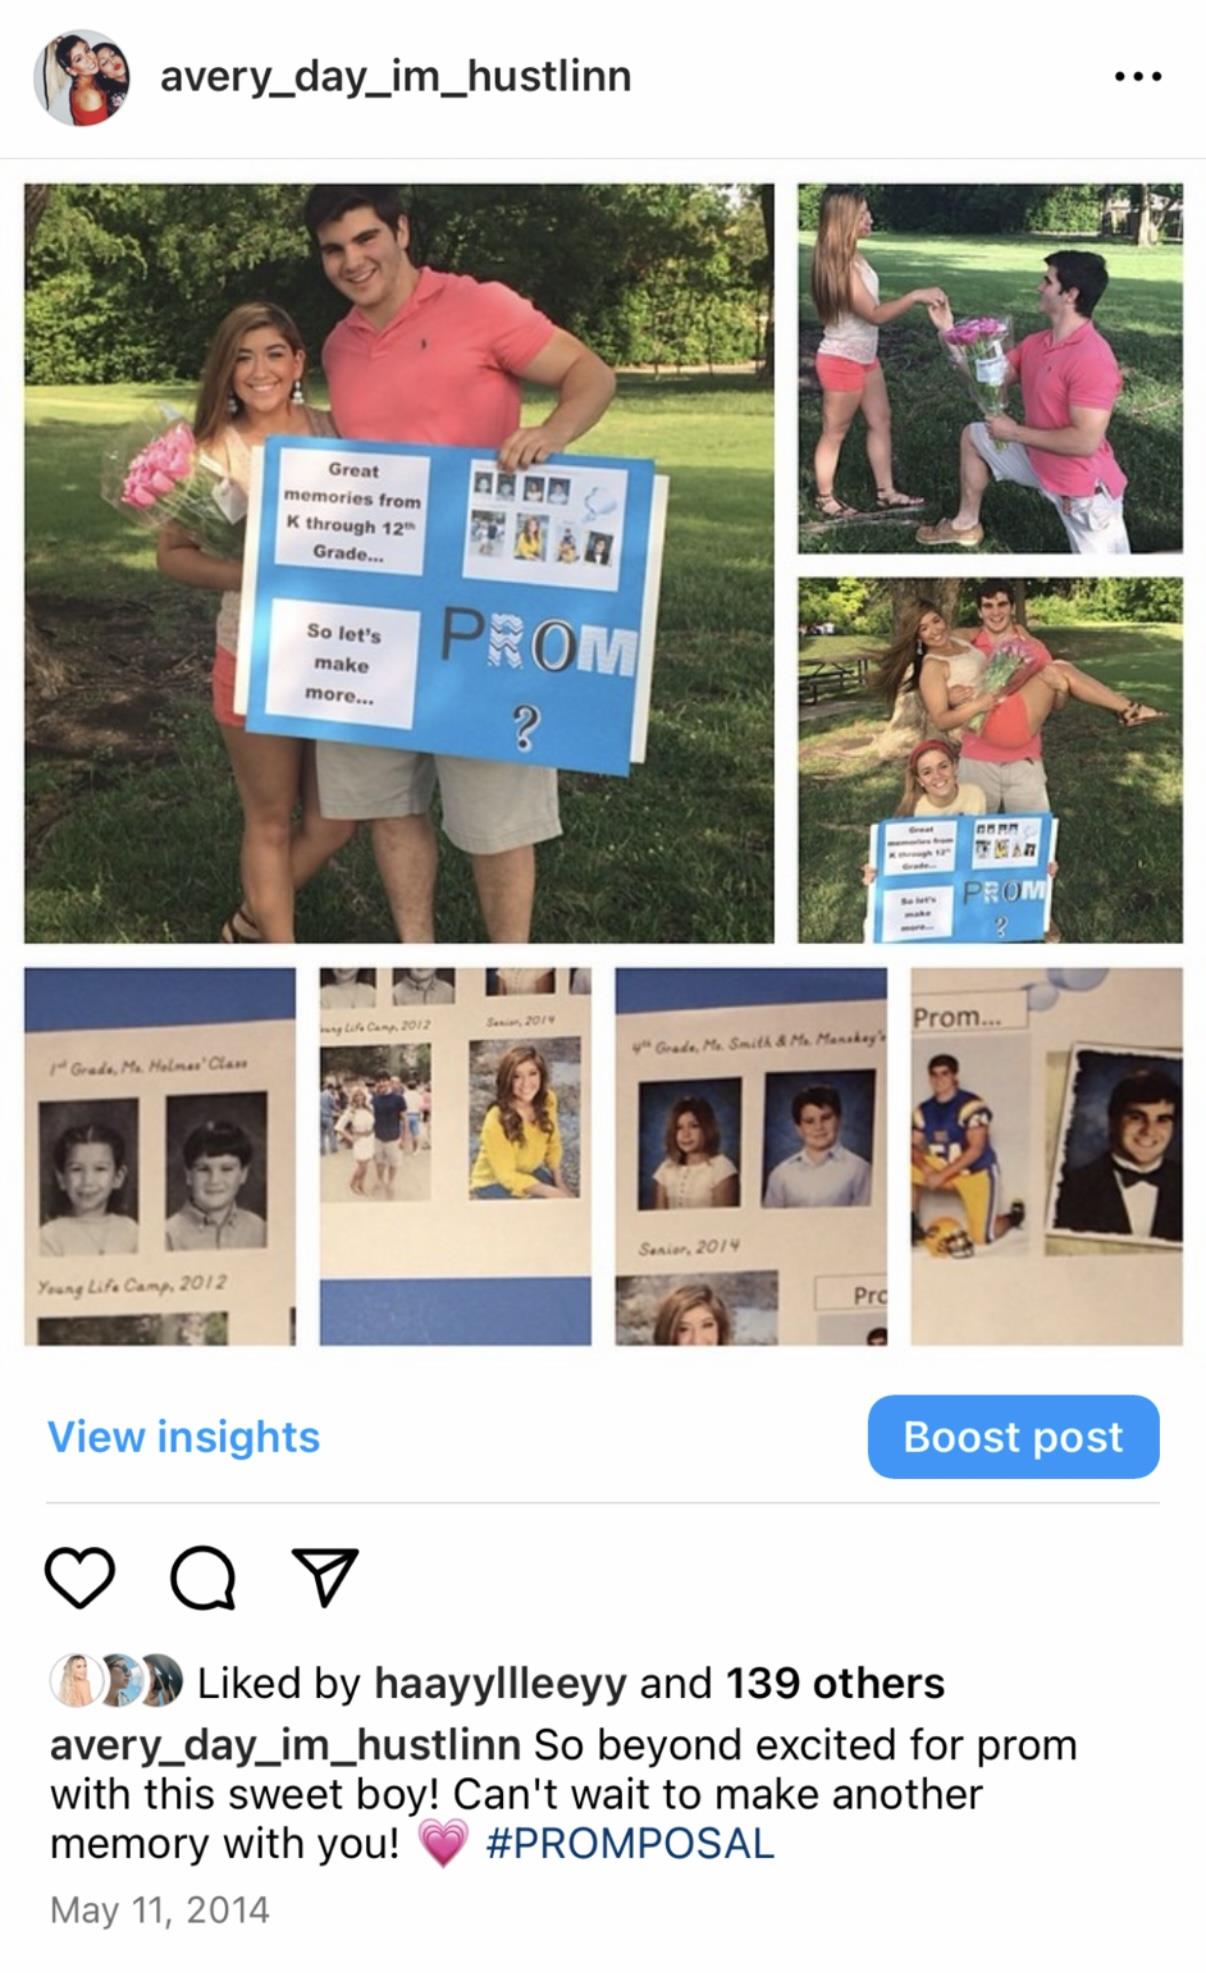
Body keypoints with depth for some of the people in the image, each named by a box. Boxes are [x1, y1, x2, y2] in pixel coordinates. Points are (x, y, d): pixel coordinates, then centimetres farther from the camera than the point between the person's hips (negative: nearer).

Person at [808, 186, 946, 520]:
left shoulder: (851, 256, 1)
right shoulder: (840, 264, -28)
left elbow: (870, 308, 5)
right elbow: (874, 314, -27)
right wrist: (915, 296, -28)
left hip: (865, 356, 10)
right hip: (841, 361, -9)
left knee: (880, 420, 17)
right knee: (835, 432, 7)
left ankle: (886, 492, 28)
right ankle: (824, 498, 24)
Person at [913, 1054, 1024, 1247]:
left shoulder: (971, 1105, -22)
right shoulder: (923, 1110, -2)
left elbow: (976, 1149, -25)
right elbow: (915, 1147, -2)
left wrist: (941, 1176, -27)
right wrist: (926, 1168, -25)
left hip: (978, 1173, -5)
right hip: (944, 1168, 5)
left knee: (982, 1239, -7)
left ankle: (1014, 1216, 25)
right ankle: (913, 1227, -1)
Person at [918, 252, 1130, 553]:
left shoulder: (1092, 359, -30)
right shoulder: (1036, 344, 0)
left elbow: (1085, 441, -32)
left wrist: (1015, 432, -23)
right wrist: (948, 330, -1)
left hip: (1082, 486, -9)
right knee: (973, 436, 19)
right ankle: (966, 524, 34)